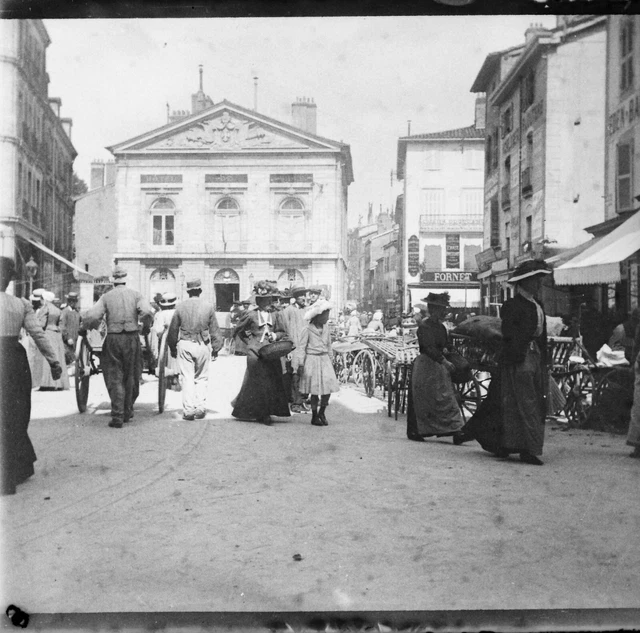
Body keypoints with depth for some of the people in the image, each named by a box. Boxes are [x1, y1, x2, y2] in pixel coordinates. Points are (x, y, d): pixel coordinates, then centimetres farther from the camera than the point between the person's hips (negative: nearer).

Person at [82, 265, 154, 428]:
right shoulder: (135, 295, 2)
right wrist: (146, 327, 2)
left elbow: (92, 316, -10)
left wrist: (88, 326, 11)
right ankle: (128, 412, 25)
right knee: (131, 377, 15)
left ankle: (117, 416, -2)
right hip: (132, 338, 1)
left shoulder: (106, 297, 1)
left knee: (114, 378, 4)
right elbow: (147, 312, -14)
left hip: (112, 340, -1)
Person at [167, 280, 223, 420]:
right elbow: (214, 329, 2)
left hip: (184, 345, 0)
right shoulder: (208, 307, -1)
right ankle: (200, 408, 9)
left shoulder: (180, 307, 0)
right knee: (201, 378, 13)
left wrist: (173, 348, 16)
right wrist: (216, 347, 11)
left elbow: (173, 330, 5)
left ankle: (188, 410, 0)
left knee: (187, 378, 3)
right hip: (202, 346, 1)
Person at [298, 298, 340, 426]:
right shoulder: (308, 330, -9)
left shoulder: (326, 328, 7)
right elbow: (302, 347, -8)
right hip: (312, 360, -5)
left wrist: (331, 359, 16)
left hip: (324, 360, 5)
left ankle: (321, 413, 17)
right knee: (315, 390, 1)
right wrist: (301, 364, -11)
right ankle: (314, 417, 16)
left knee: (328, 387, -4)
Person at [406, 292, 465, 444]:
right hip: (425, 367, -8)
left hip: (439, 367, 8)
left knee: (446, 400, 4)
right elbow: (429, 348, -23)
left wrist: (445, 349, 3)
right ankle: (414, 431, 9)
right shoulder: (424, 326, -14)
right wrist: (444, 361, -28)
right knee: (421, 400, 0)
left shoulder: (441, 327, 11)